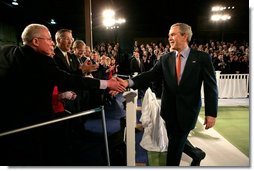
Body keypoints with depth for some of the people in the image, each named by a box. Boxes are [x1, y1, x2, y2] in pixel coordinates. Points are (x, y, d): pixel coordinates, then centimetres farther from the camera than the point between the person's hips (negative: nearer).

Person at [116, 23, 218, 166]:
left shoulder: (202, 57, -6)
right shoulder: (165, 59, 1)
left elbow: (211, 87, -7)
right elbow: (150, 75, -9)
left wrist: (211, 113, -11)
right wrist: (129, 82, -25)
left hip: (187, 110, -3)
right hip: (170, 109, 3)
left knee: (176, 144, 8)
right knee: (177, 142, 18)